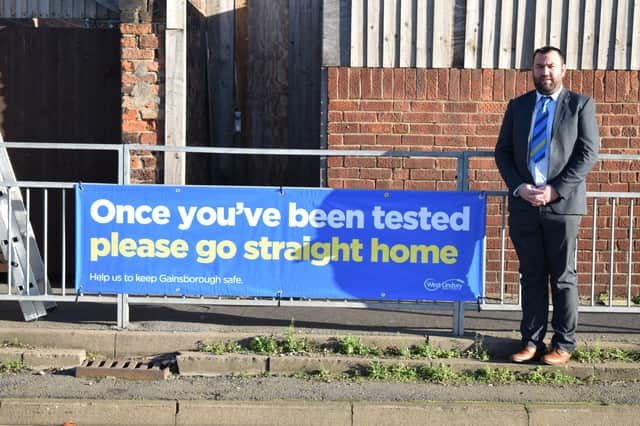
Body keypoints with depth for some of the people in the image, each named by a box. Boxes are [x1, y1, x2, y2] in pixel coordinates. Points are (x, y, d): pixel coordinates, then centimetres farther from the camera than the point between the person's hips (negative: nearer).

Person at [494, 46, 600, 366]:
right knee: (531, 277, 8)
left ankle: (563, 345, 13)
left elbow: (588, 153, -4)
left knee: (563, 278, 4)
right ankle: (532, 341, 15)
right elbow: (503, 151, 9)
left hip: (562, 204, -3)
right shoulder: (517, 106, 12)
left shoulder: (581, 105, 4)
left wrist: (556, 190, -13)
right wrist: (518, 187, -7)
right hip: (524, 205, 3)